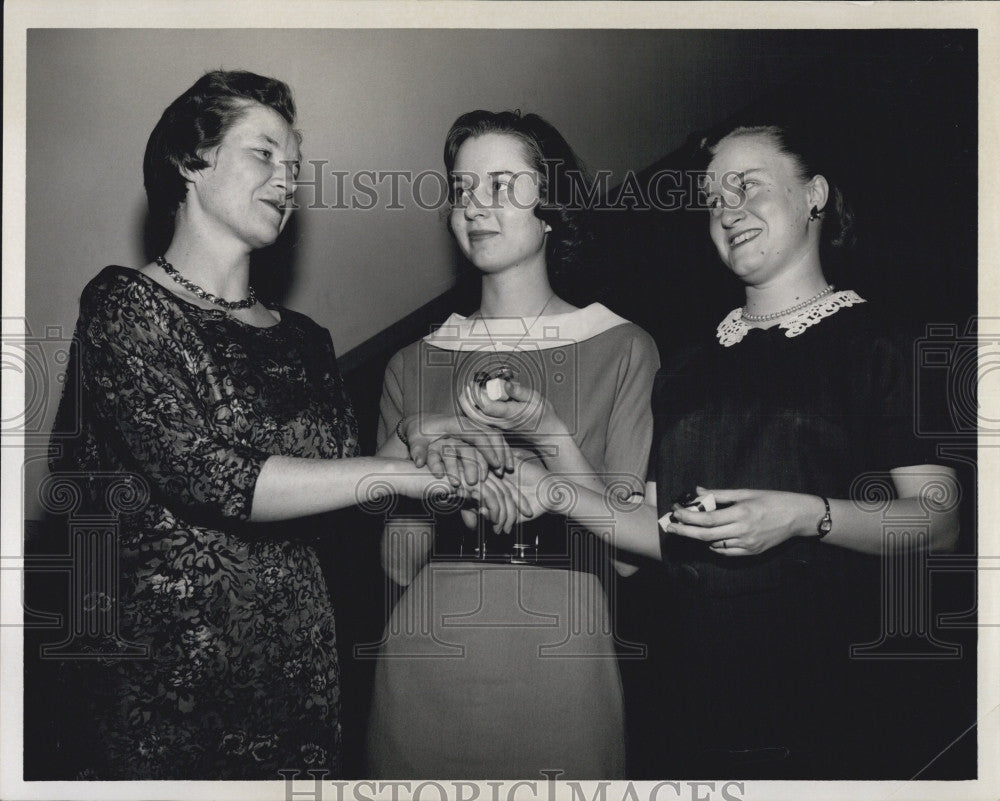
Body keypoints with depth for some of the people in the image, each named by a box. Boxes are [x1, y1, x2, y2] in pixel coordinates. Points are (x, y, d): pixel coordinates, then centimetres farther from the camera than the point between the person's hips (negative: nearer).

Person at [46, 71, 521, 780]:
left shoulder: (304, 341, 12)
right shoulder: (123, 305, -5)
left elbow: (351, 495, 8)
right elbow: (206, 479, -17)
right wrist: (402, 469, -15)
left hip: (300, 662, 5)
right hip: (165, 667, -5)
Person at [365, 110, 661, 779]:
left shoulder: (622, 349, 1)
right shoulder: (415, 364, 8)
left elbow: (635, 551, -5)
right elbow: (400, 565, 4)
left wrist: (549, 435, -17)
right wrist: (423, 455, -13)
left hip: (559, 672, -2)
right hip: (424, 670, 2)